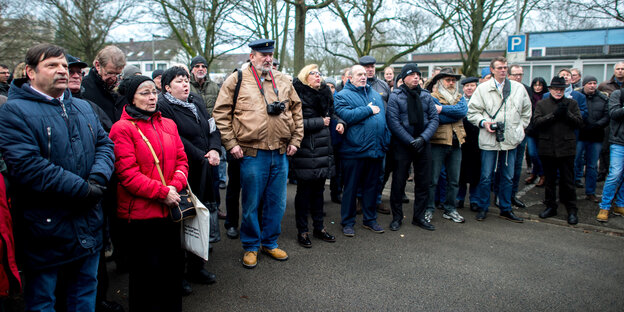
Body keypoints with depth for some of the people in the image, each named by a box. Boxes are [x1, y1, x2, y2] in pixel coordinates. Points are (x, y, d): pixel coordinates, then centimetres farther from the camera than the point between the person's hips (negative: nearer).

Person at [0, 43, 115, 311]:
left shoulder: (83, 107, 11)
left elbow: (105, 144, 6)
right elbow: (27, 167, -24)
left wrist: (98, 180, -14)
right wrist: (83, 189, -21)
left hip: (88, 226, 6)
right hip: (46, 227, -6)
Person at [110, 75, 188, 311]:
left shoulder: (168, 124, 12)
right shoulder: (122, 129, -7)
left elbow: (181, 160, 9)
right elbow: (127, 173, -14)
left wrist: (175, 186, -9)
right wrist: (162, 193, -17)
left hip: (171, 209, 6)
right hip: (141, 210, -5)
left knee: (172, 265, 15)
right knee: (146, 270, 6)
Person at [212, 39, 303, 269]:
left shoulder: (283, 81, 11)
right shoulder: (237, 81, -1)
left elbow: (296, 111, 17)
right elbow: (221, 113, -2)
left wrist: (295, 140, 10)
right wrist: (231, 143, -7)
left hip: (280, 154, 4)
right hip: (252, 154, -4)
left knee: (277, 202, 12)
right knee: (251, 204, 6)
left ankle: (270, 243, 31)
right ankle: (250, 247, 24)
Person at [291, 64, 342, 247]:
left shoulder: (324, 94, 13)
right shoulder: (299, 96, -9)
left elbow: (330, 114, 27)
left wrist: (339, 122, 5)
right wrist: (320, 122, -13)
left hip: (323, 150, 7)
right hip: (305, 152, -7)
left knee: (318, 190, 14)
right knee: (304, 192, 2)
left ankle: (319, 227, 26)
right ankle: (302, 231, 14)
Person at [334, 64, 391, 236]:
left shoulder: (376, 94, 18)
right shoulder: (343, 96, -2)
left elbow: (384, 117, 18)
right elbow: (346, 115, -20)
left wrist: (386, 141, 10)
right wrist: (369, 110, -12)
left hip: (376, 149, 6)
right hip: (354, 150, -6)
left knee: (372, 186, 13)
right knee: (351, 187, 3)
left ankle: (370, 219, 27)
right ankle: (347, 222, 15)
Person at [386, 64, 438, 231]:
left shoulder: (426, 96, 7)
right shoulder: (395, 96, -5)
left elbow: (434, 118, 3)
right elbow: (394, 122, -12)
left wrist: (423, 138, -12)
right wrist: (411, 141, -16)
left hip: (423, 144, 4)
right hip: (402, 145, -4)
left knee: (423, 181, 9)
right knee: (399, 181, 3)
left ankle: (419, 216, 24)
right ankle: (397, 217, 18)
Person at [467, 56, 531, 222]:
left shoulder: (518, 88, 9)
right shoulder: (483, 88, 0)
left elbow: (526, 110, 20)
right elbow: (472, 111, 1)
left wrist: (520, 127, 13)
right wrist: (483, 122, -13)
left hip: (510, 140, 3)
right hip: (489, 139, -3)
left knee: (507, 176, 11)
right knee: (486, 176, 1)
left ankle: (505, 209, 24)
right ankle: (483, 208, 16)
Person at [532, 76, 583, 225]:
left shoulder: (572, 103, 8)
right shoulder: (541, 104, 7)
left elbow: (579, 122, 0)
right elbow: (537, 122, -7)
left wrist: (567, 114, -15)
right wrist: (554, 115, -17)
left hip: (566, 148, -1)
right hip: (547, 148, 1)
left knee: (568, 181, 3)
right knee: (549, 180, 11)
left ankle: (571, 210, 13)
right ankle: (550, 206, 23)